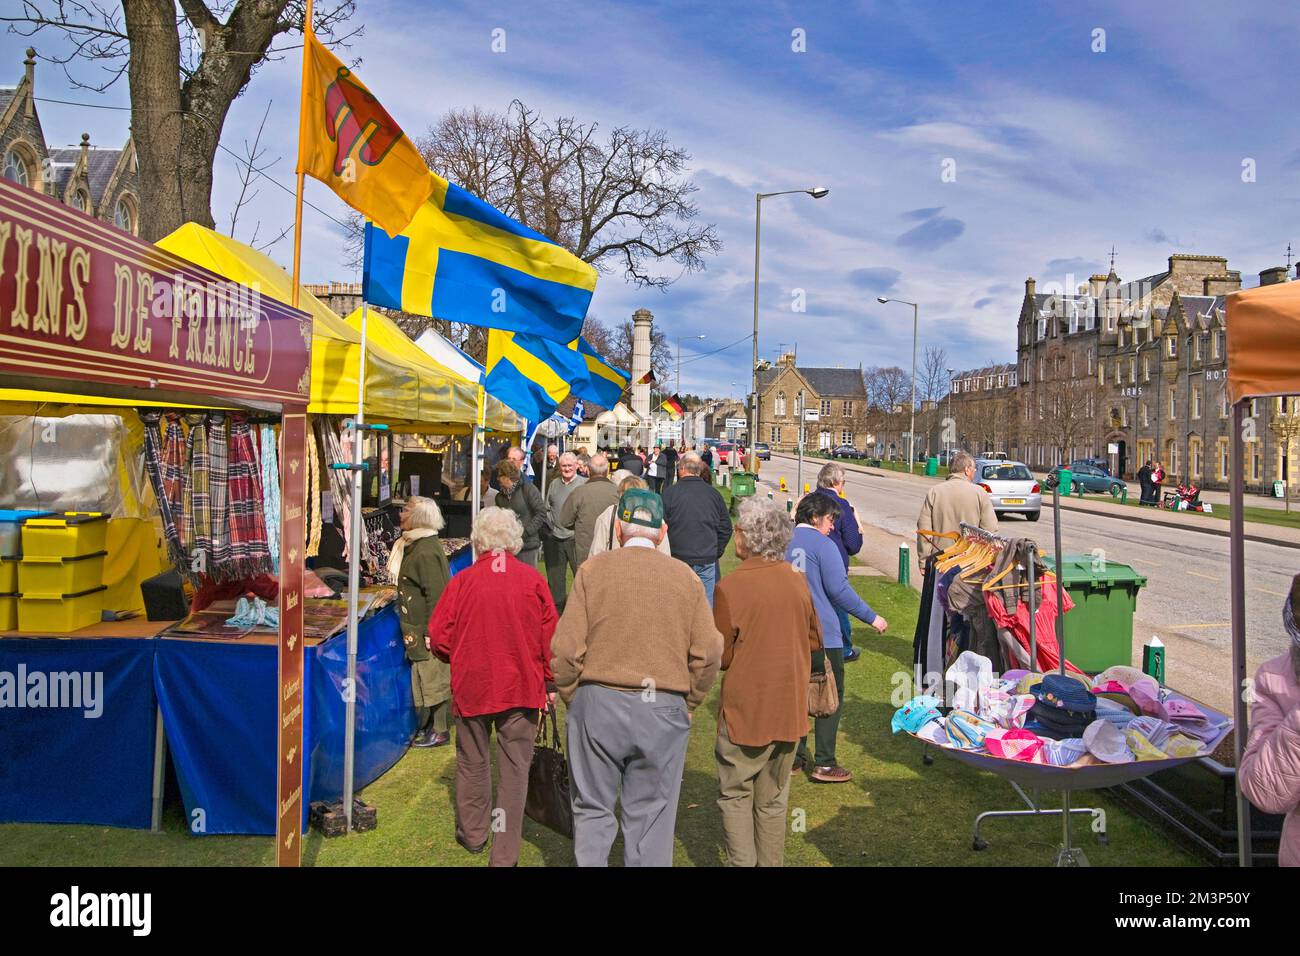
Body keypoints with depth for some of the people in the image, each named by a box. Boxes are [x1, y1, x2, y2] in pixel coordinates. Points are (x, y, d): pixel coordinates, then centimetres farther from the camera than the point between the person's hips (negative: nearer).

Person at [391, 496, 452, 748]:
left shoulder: (426, 552, -22)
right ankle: (431, 725, 27)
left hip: (427, 630, -10)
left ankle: (439, 731, 11)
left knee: (432, 677, 0)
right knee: (428, 677, 16)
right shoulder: (415, 545, 11)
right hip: (419, 628, 10)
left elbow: (435, 594, -23)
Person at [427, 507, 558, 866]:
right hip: (522, 687, -1)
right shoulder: (532, 579, -7)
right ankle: (505, 852, 8)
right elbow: (550, 635, -4)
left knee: (473, 762, 19)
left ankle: (473, 834, 35)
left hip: (471, 685, 1)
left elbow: (438, 639, -4)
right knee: (514, 767, 6)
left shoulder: (462, 581, -8)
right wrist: (550, 683, 8)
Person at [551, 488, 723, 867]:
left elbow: (566, 648, -7)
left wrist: (572, 698, 8)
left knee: (593, 810, 13)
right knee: (651, 815, 12)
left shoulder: (593, 569, -2)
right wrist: (687, 704, 12)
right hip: (664, 709, 1)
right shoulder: (686, 577, 3)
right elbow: (709, 654, -1)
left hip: (598, 704, -1)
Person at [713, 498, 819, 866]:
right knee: (773, 800, 17)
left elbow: (720, 656, -12)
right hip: (790, 710, 5)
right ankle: (771, 862, 25)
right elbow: (815, 642, 9)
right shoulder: (797, 581, -1)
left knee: (735, 795, 11)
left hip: (744, 711, -5)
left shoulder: (730, 587, -17)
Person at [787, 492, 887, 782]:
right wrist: (872, 618, -5)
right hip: (822, 636, -6)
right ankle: (824, 764, 4)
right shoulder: (823, 545, -11)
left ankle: (795, 757, 19)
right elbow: (839, 590, -14)